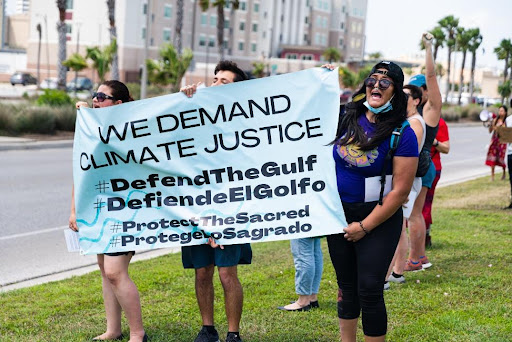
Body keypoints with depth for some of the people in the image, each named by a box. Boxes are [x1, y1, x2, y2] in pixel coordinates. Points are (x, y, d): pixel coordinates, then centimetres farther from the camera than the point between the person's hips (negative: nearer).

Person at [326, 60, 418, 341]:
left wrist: (364, 226, -15)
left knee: (369, 289, -6)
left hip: (378, 219, -5)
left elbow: (400, 191, -16)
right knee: (346, 286, 16)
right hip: (339, 214, 5)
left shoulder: (402, 134, -15)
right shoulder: (347, 118, 0)